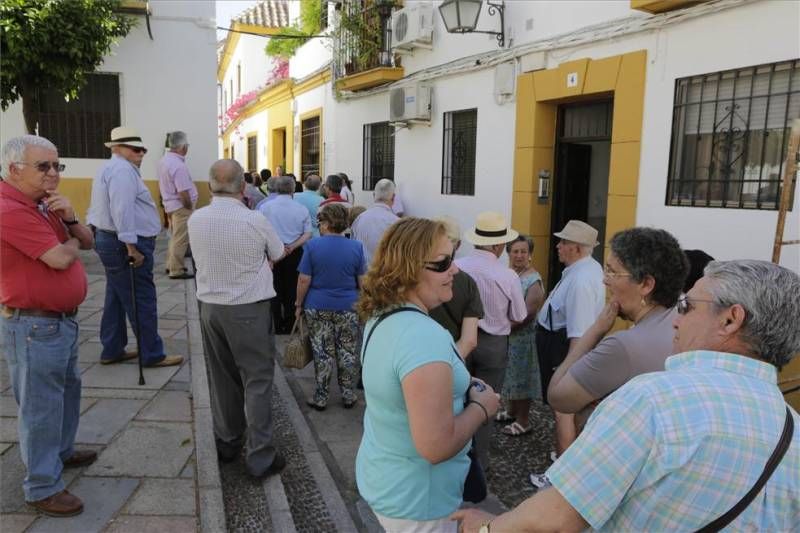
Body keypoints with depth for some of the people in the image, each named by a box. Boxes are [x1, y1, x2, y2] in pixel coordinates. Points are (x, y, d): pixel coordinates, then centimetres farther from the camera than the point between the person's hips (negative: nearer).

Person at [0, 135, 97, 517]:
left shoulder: (44, 204, 10)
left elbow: (87, 242, 10)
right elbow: (60, 258, -26)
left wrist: (69, 218, -10)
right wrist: (71, 240, -4)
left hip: (61, 319, 10)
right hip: (34, 326, -10)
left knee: (67, 388, 24)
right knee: (41, 406, 1)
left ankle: (62, 451, 44)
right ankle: (42, 488, 14)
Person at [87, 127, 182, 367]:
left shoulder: (109, 169, 19)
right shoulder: (123, 170, -15)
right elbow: (123, 211, -25)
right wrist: (131, 247, -26)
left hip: (109, 240, 11)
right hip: (125, 244, -11)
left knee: (117, 299, 16)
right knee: (142, 301, -4)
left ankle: (112, 350, 25)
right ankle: (152, 355, 3)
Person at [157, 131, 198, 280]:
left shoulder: (163, 160, 6)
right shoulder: (178, 165, -23)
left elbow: (163, 185, 13)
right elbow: (183, 193, -24)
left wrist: (167, 205, 18)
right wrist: (190, 207, -10)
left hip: (170, 204, 9)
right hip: (181, 207, -9)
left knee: (175, 237, 21)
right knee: (180, 240, -1)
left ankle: (171, 264, 31)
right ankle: (176, 271, 5)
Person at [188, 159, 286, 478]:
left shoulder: (195, 220, -3)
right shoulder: (255, 221, -16)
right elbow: (278, 255, 1)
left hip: (209, 306, 5)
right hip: (248, 308, -5)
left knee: (221, 378, 17)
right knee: (257, 380, 3)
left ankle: (226, 443, 32)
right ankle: (260, 457, 7)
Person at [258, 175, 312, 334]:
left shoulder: (265, 206, -5)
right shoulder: (302, 209, -3)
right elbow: (307, 234, -6)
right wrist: (293, 246, -11)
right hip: (294, 254, 1)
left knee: (274, 289, 12)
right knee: (291, 289, 13)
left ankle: (276, 325, 19)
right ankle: (289, 325, 21)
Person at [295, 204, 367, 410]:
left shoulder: (312, 245, -9)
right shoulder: (356, 247, -5)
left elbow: (304, 280, -9)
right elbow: (363, 282, 0)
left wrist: (299, 304, 4)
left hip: (318, 308, -1)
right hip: (348, 308, 1)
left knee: (322, 353, 10)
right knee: (348, 353, 12)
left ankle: (320, 397, 19)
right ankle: (348, 395, 22)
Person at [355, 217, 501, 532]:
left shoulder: (379, 318, -1)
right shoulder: (424, 337, -31)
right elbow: (436, 446, -33)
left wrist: (460, 391, 8)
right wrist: (481, 407, -17)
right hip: (414, 499, -8)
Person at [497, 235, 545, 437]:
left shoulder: (533, 280, -14)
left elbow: (528, 313, -20)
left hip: (522, 336, -6)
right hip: (505, 335, 6)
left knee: (521, 376, 3)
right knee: (512, 374, 18)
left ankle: (523, 422, 15)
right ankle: (512, 411, 35)